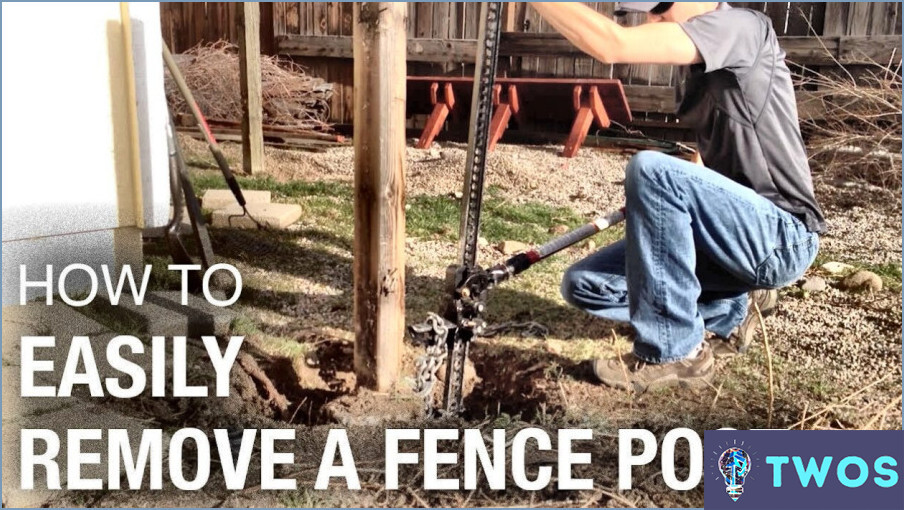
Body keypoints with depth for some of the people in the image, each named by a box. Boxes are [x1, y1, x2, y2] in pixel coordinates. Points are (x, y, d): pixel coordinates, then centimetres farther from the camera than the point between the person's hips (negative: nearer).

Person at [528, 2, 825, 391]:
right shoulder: (695, 65, 11)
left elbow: (612, 46, -29)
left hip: (782, 237, -8)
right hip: (736, 227, 8)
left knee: (651, 170, -32)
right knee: (583, 284, -1)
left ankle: (676, 353, -19)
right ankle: (733, 311, 9)